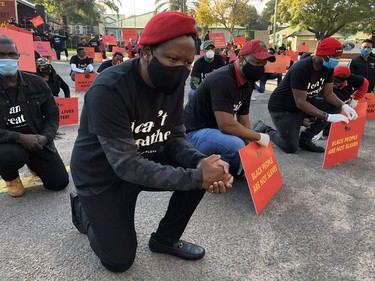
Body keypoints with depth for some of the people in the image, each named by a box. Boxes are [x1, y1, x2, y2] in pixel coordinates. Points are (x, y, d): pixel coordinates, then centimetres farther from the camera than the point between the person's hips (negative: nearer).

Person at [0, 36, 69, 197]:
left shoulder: (36, 83, -2)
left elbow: (53, 114, 2)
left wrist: (46, 137, -17)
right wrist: (20, 138, -29)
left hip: (37, 141, 3)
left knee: (60, 183, -3)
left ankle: (33, 163, 32)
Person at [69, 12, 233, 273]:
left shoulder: (173, 83, -10)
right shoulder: (108, 90, -32)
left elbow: (175, 136, -7)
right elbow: (127, 165, -34)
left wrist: (200, 162, -29)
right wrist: (197, 177, -38)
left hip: (147, 160, 6)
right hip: (102, 175, -5)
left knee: (200, 172, -16)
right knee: (120, 260, 2)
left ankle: (165, 239, 8)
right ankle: (84, 208, 29)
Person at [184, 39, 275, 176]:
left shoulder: (246, 84, 4)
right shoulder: (223, 80, -25)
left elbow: (243, 120, 7)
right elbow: (226, 124, -32)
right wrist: (258, 137, -21)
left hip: (217, 129, 10)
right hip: (196, 132, -10)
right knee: (235, 144, -35)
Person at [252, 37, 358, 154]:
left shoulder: (328, 68, -6)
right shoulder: (301, 69, -30)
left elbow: (328, 94, -3)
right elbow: (300, 102, -32)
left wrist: (344, 106, -22)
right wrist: (328, 117, -37)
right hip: (282, 107, -8)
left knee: (335, 108, -11)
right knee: (291, 147, -12)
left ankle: (304, 139, 3)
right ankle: (264, 129, 13)